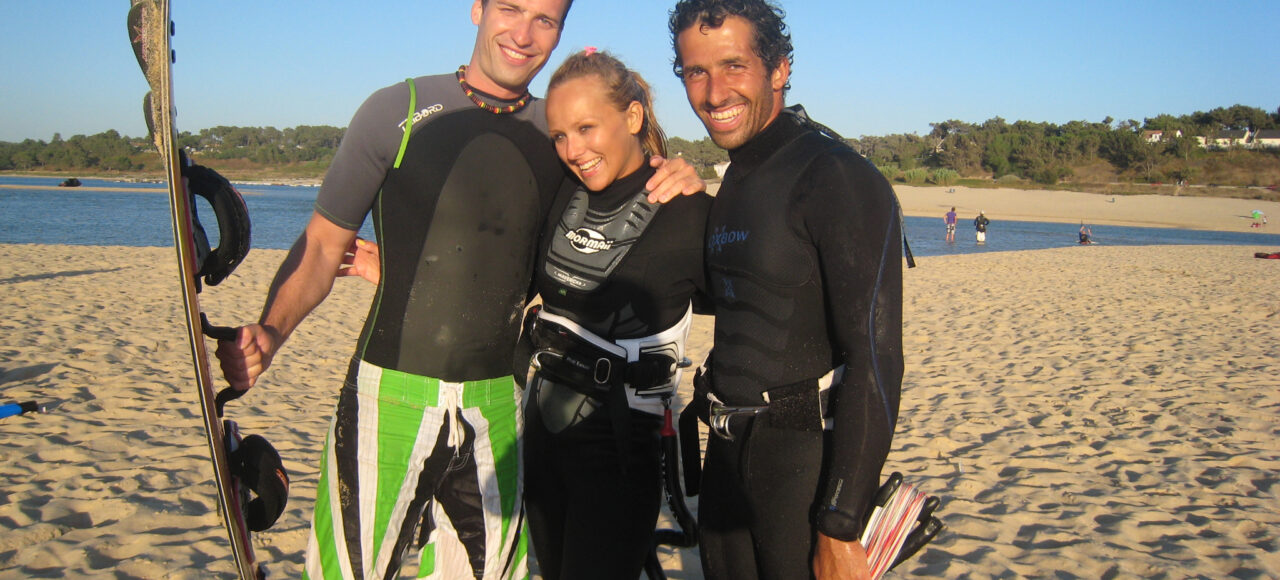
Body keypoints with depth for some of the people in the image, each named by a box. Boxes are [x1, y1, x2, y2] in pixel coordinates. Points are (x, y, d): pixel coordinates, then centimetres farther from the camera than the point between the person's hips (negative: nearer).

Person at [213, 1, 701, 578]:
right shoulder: (396, 111, -2)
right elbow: (322, 245, -2)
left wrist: (671, 184, -2)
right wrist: (271, 331, -18)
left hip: (497, 406, 3)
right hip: (391, 397, -3)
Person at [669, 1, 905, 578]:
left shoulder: (839, 179, -17)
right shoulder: (737, 179, 11)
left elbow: (874, 356, -22)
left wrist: (840, 529, -22)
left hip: (806, 461, -8)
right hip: (728, 451, 8)